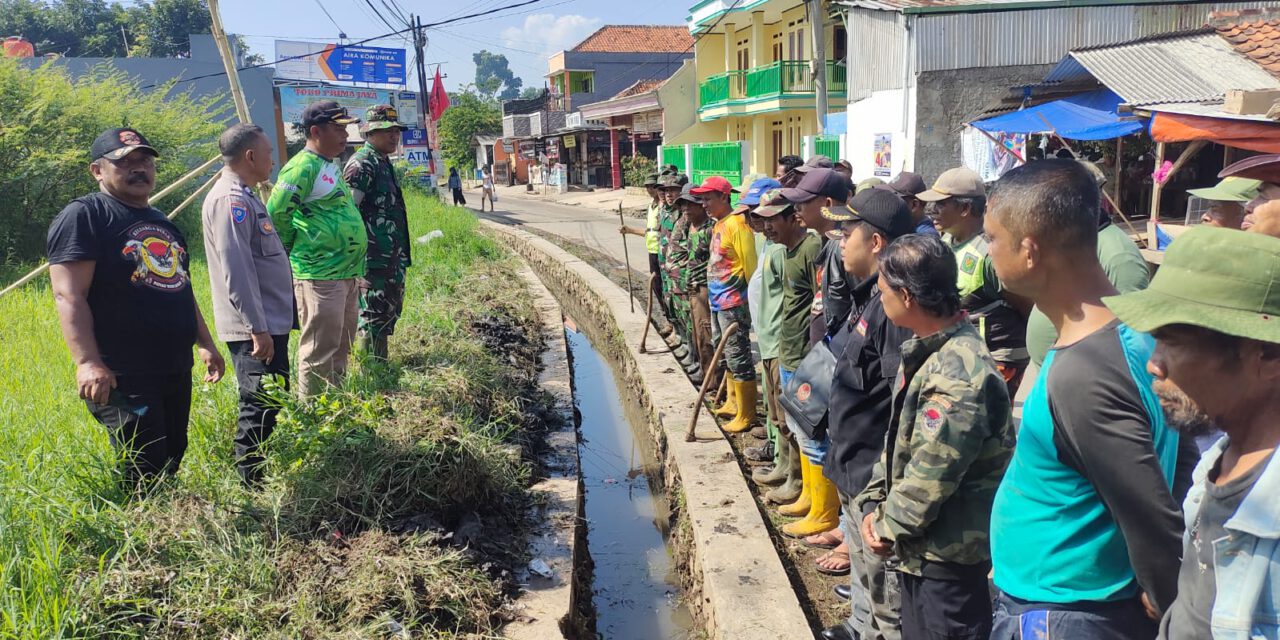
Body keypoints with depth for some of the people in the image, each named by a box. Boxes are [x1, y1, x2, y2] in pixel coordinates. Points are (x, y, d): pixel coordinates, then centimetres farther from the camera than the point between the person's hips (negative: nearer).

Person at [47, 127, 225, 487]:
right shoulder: (83, 217, -7)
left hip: (176, 373, 8)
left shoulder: (162, 223, 19)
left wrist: (205, 343, 25)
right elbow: (68, 296, -16)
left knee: (171, 465, 15)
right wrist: (87, 362, -26)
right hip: (123, 379, -8)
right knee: (144, 483, -8)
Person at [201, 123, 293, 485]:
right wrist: (257, 329, -24)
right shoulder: (231, 199, -16)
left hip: (269, 323, 10)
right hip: (255, 329, -10)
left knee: (270, 401, 17)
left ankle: (258, 476, 28)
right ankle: (249, 483, 5)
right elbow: (236, 271, -23)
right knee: (259, 407, -4)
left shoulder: (244, 196, 16)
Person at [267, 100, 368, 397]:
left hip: (346, 274, 10)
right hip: (319, 276, -10)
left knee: (341, 349, 17)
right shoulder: (303, 167, -14)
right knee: (319, 354, -3)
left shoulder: (330, 166, 15)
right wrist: (296, 250, -4)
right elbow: (276, 216, -18)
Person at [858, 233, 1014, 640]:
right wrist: (874, 504, 0)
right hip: (921, 548, 9)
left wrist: (888, 526, -11)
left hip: (948, 554, -9)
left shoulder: (958, 373, -28)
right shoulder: (925, 351, 5)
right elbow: (899, 439, 11)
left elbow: (928, 479, -26)